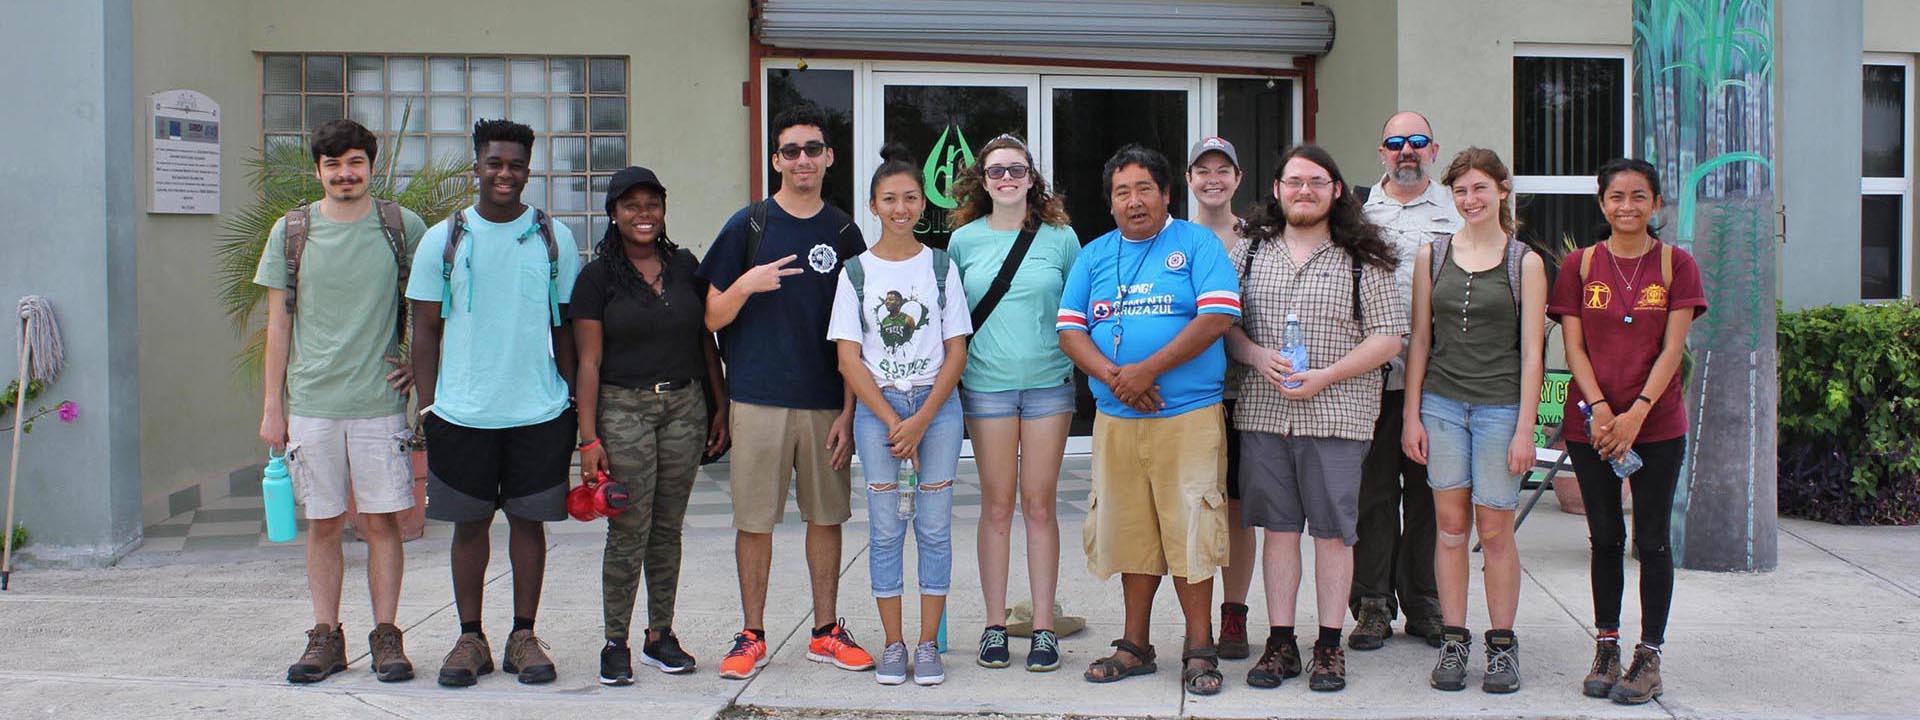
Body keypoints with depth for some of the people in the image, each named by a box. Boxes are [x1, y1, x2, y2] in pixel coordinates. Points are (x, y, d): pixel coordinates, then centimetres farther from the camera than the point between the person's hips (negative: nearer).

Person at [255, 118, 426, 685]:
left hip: (380, 400, -1)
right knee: (323, 524, 7)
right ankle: (326, 637, 17)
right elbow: (279, 324, 7)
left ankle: (386, 636, 12)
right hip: (311, 402, 1)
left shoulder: (404, 227, 2)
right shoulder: (291, 231, 5)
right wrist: (273, 406, 5)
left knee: (381, 521, 2)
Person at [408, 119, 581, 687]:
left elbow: (566, 327, 9)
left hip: (539, 411, 0)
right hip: (461, 413, 0)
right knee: (469, 523, 7)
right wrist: (428, 407, 0)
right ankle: (470, 639, 18)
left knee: (528, 520, 6)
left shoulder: (554, 239, 4)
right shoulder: (443, 240, 3)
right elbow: (425, 329, 5)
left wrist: (574, 404, 5)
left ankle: (524, 636, 17)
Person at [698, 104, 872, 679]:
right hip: (758, 399, -2)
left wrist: (849, 410, 1)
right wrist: (747, 283, -18)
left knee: (826, 517, 8)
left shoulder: (843, 232, 7)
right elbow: (713, 318, 2)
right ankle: (752, 637, 17)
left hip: (826, 403, 2)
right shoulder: (748, 226, 2)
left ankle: (826, 632, 21)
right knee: (755, 520, 3)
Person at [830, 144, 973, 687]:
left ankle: (929, 645, 10)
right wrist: (894, 422, -9)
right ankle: (893, 646, 11)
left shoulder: (941, 267, 5)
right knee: (886, 530, 2)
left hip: (937, 405, 0)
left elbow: (956, 352, 1)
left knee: (934, 527, 1)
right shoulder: (856, 272, 4)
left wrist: (921, 419, -9)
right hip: (877, 409, 0)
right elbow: (849, 358, -1)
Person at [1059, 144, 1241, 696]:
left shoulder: (1197, 244, 2)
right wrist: (1113, 376, -11)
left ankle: (1199, 650, 8)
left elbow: (1217, 317, -10)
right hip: (1116, 420, 4)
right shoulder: (1094, 256, 14)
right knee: (1131, 531, 10)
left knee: (1190, 530, -4)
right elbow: (1070, 329, 8)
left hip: (1188, 417, -4)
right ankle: (1135, 646, 22)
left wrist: (1147, 370, -16)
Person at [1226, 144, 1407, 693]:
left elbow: (1389, 338, -2)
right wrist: (1257, 356, -9)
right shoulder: (1250, 252, 10)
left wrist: (1324, 377, -12)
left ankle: (1329, 645, 14)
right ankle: (1280, 642, 16)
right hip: (1264, 414, 2)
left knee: (1333, 530, 3)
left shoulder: (1361, 258, 1)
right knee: (1278, 527, 7)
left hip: (1336, 415, -2)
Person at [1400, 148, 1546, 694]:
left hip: (1500, 405, -2)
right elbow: (1419, 340, 9)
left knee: (1495, 529, 0)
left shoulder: (1525, 263, 1)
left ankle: (1502, 645, 13)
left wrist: (1525, 429, -7)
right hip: (1441, 403, 2)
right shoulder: (1432, 256, 8)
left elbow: (1532, 351, -2)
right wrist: (1411, 416, 4)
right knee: (1451, 526, 4)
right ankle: (1453, 642, 12)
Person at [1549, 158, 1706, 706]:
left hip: (1657, 425, -1)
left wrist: (1635, 413, -15)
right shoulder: (1580, 266, 5)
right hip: (1590, 425, 1)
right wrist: (1600, 408, -13)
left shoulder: (1676, 264, 0)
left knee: (1651, 541, 3)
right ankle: (1606, 649, 19)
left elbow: (1673, 348, -6)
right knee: (1605, 539, 9)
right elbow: (1574, 346, 0)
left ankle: (1649, 656, 12)